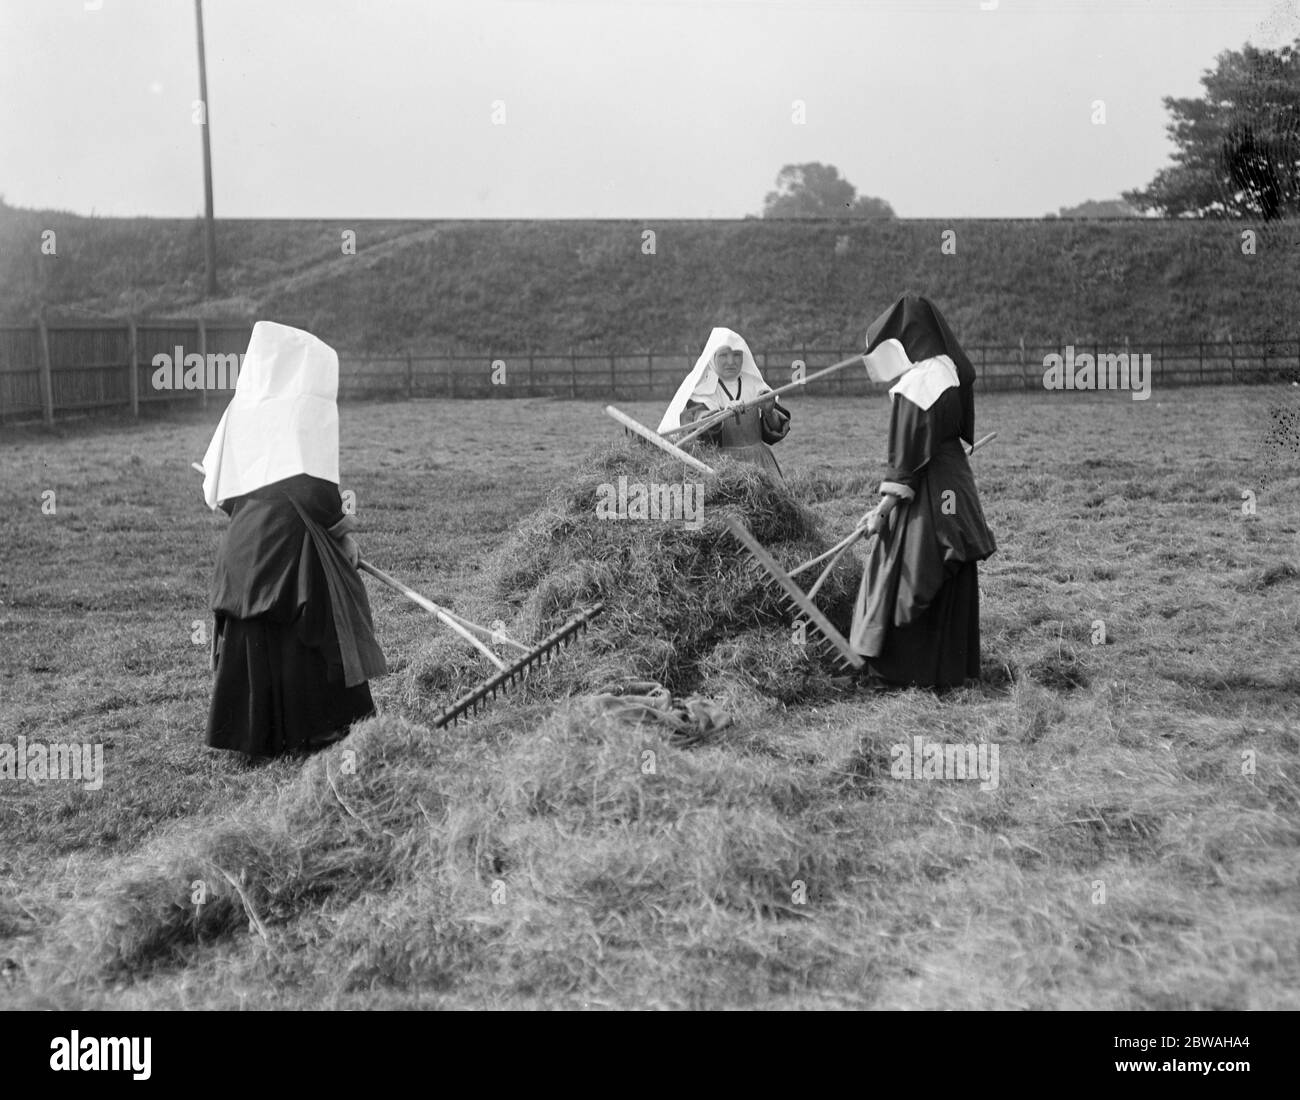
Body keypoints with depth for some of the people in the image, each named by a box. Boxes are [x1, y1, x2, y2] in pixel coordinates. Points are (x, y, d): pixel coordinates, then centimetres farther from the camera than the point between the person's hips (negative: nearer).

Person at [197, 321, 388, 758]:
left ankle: (253, 732, 18)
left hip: (242, 541, 6)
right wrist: (342, 530, -3)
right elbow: (315, 487, -16)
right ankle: (313, 727, 11)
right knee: (308, 628, 6)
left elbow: (216, 489, 10)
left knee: (251, 634, 12)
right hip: (293, 538, -6)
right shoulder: (310, 407, -7)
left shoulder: (240, 409, 9)